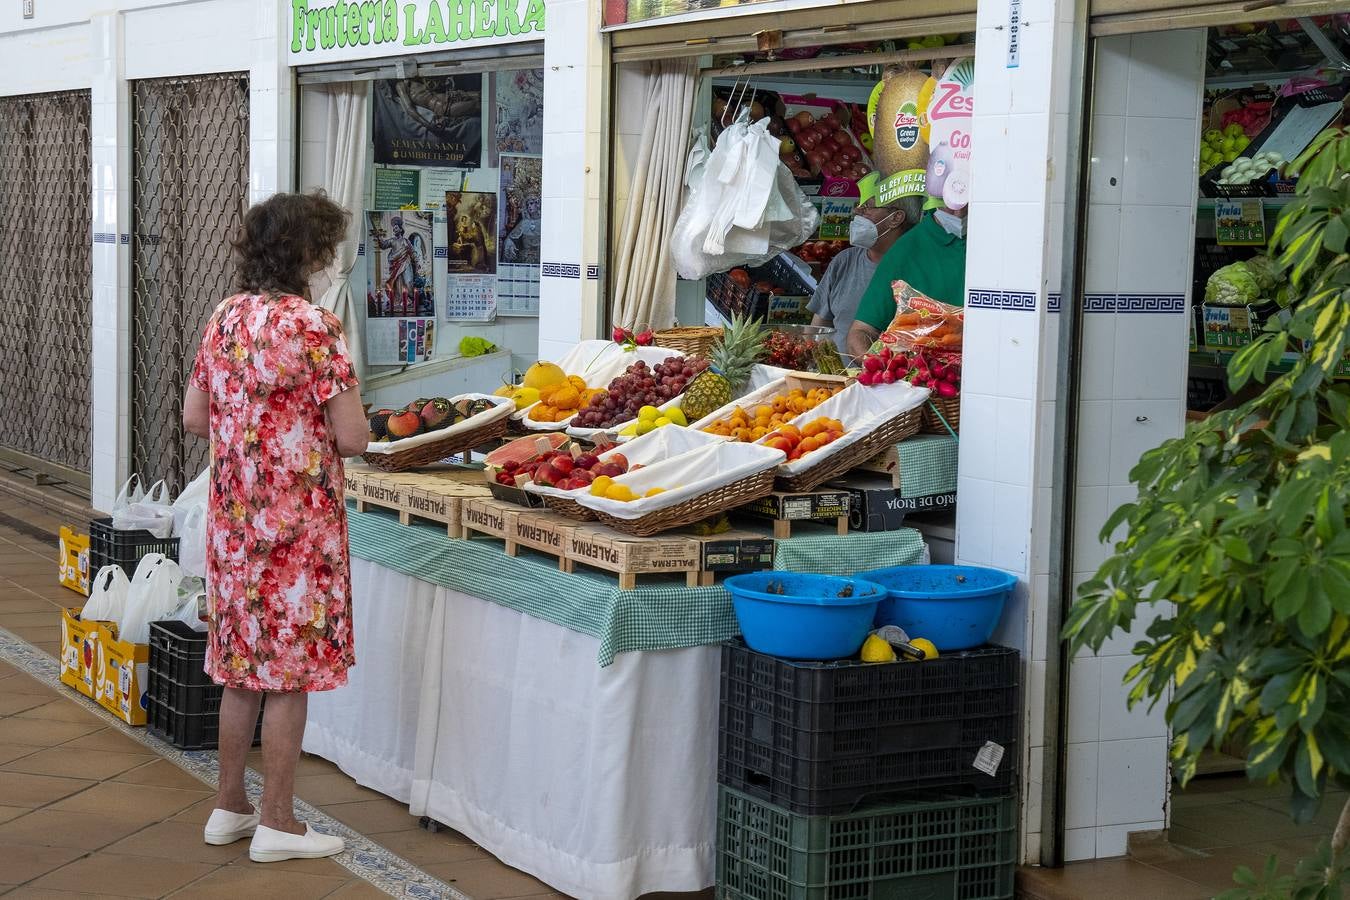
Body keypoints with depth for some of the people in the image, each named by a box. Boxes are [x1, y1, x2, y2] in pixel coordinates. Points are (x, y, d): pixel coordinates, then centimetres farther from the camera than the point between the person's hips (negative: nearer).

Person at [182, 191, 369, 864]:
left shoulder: (226, 318, 5)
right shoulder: (314, 326, -16)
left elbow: (193, 417, 12)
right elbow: (353, 438, -17)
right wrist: (347, 398, 4)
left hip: (233, 520, 7)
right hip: (298, 523, -7)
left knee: (242, 664, 17)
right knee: (292, 671, 2)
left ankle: (230, 806, 26)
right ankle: (277, 824, 9)